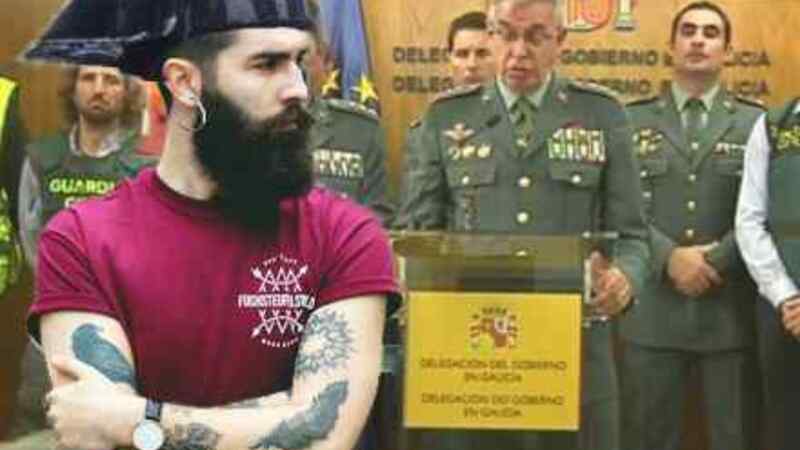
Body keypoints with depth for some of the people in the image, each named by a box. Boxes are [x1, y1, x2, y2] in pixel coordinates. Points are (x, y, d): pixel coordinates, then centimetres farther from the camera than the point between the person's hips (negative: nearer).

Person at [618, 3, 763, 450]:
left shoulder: (757, 122, 8)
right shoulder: (633, 120, 8)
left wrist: (715, 262, -14)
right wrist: (670, 258, -15)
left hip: (732, 309, 0)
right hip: (654, 309, 0)